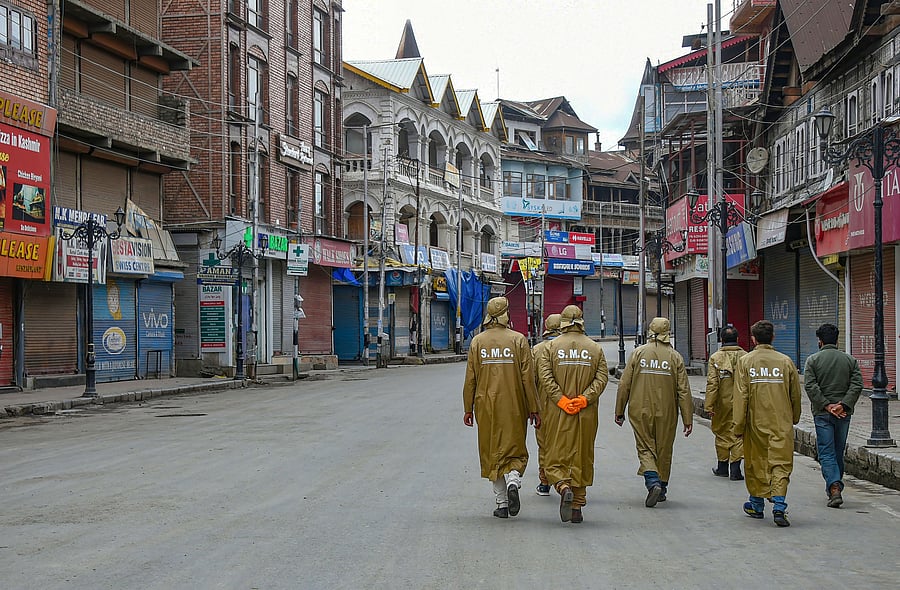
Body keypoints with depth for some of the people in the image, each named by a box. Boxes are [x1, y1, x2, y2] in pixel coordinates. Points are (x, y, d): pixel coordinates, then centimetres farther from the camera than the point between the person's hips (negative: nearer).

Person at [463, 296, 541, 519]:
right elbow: (528, 377, -5)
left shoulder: (477, 341, 1)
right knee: (514, 450, 9)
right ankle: (513, 480, -21)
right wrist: (533, 409, 1)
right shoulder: (518, 340, -4)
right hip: (514, 407, -1)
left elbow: (470, 379, 2)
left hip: (486, 407, 1)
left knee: (492, 453, 9)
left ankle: (501, 503, 9)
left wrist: (468, 409, 10)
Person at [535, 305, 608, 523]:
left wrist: (560, 399, -11)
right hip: (586, 415, 2)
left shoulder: (550, 347, 1)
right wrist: (585, 398, -10)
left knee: (555, 457, 4)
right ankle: (577, 507, 11)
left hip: (557, 414, -2)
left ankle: (564, 487, -24)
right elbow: (602, 377, -5)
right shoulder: (595, 348, 6)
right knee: (581, 458, 9)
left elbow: (545, 377, -10)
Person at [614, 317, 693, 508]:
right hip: (666, 413, 1)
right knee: (664, 450, 14)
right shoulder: (675, 356, -2)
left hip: (640, 412, -1)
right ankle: (661, 488, 23)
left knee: (645, 448, 5)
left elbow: (624, 384, -2)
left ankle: (653, 482, -17)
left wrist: (619, 411, 8)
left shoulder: (638, 353, -2)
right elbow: (683, 390, -4)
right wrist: (688, 419, 0)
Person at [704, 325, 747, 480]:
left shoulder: (715, 357, -7)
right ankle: (735, 468, -2)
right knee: (738, 433, 4)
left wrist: (709, 406, -8)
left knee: (722, 433, 14)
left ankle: (723, 466, 23)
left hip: (722, 403, 0)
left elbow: (712, 383, -11)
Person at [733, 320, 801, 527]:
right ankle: (779, 507, -13)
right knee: (780, 464, 1)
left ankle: (756, 505, 25)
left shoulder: (745, 361, -4)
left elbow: (741, 396, -6)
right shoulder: (785, 361, 0)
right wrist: (794, 419, 24)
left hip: (755, 423, 0)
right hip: (782, 424, 0)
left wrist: (738, 425, -1)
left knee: (756, 463, 14)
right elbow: (795, 395, 7)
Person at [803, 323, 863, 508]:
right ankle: (835, 486, 24)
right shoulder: (850, 360, 7)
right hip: (844, 413, 3)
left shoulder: (813, 360, -2)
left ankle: (834, 488, -20)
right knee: (839, 452, 14)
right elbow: (857, 385, -4)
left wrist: (826, 405, -11)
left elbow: (810, 386, -13)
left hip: (822, 414, -3)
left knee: (826, 453, -3)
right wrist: (843, 405, -9)